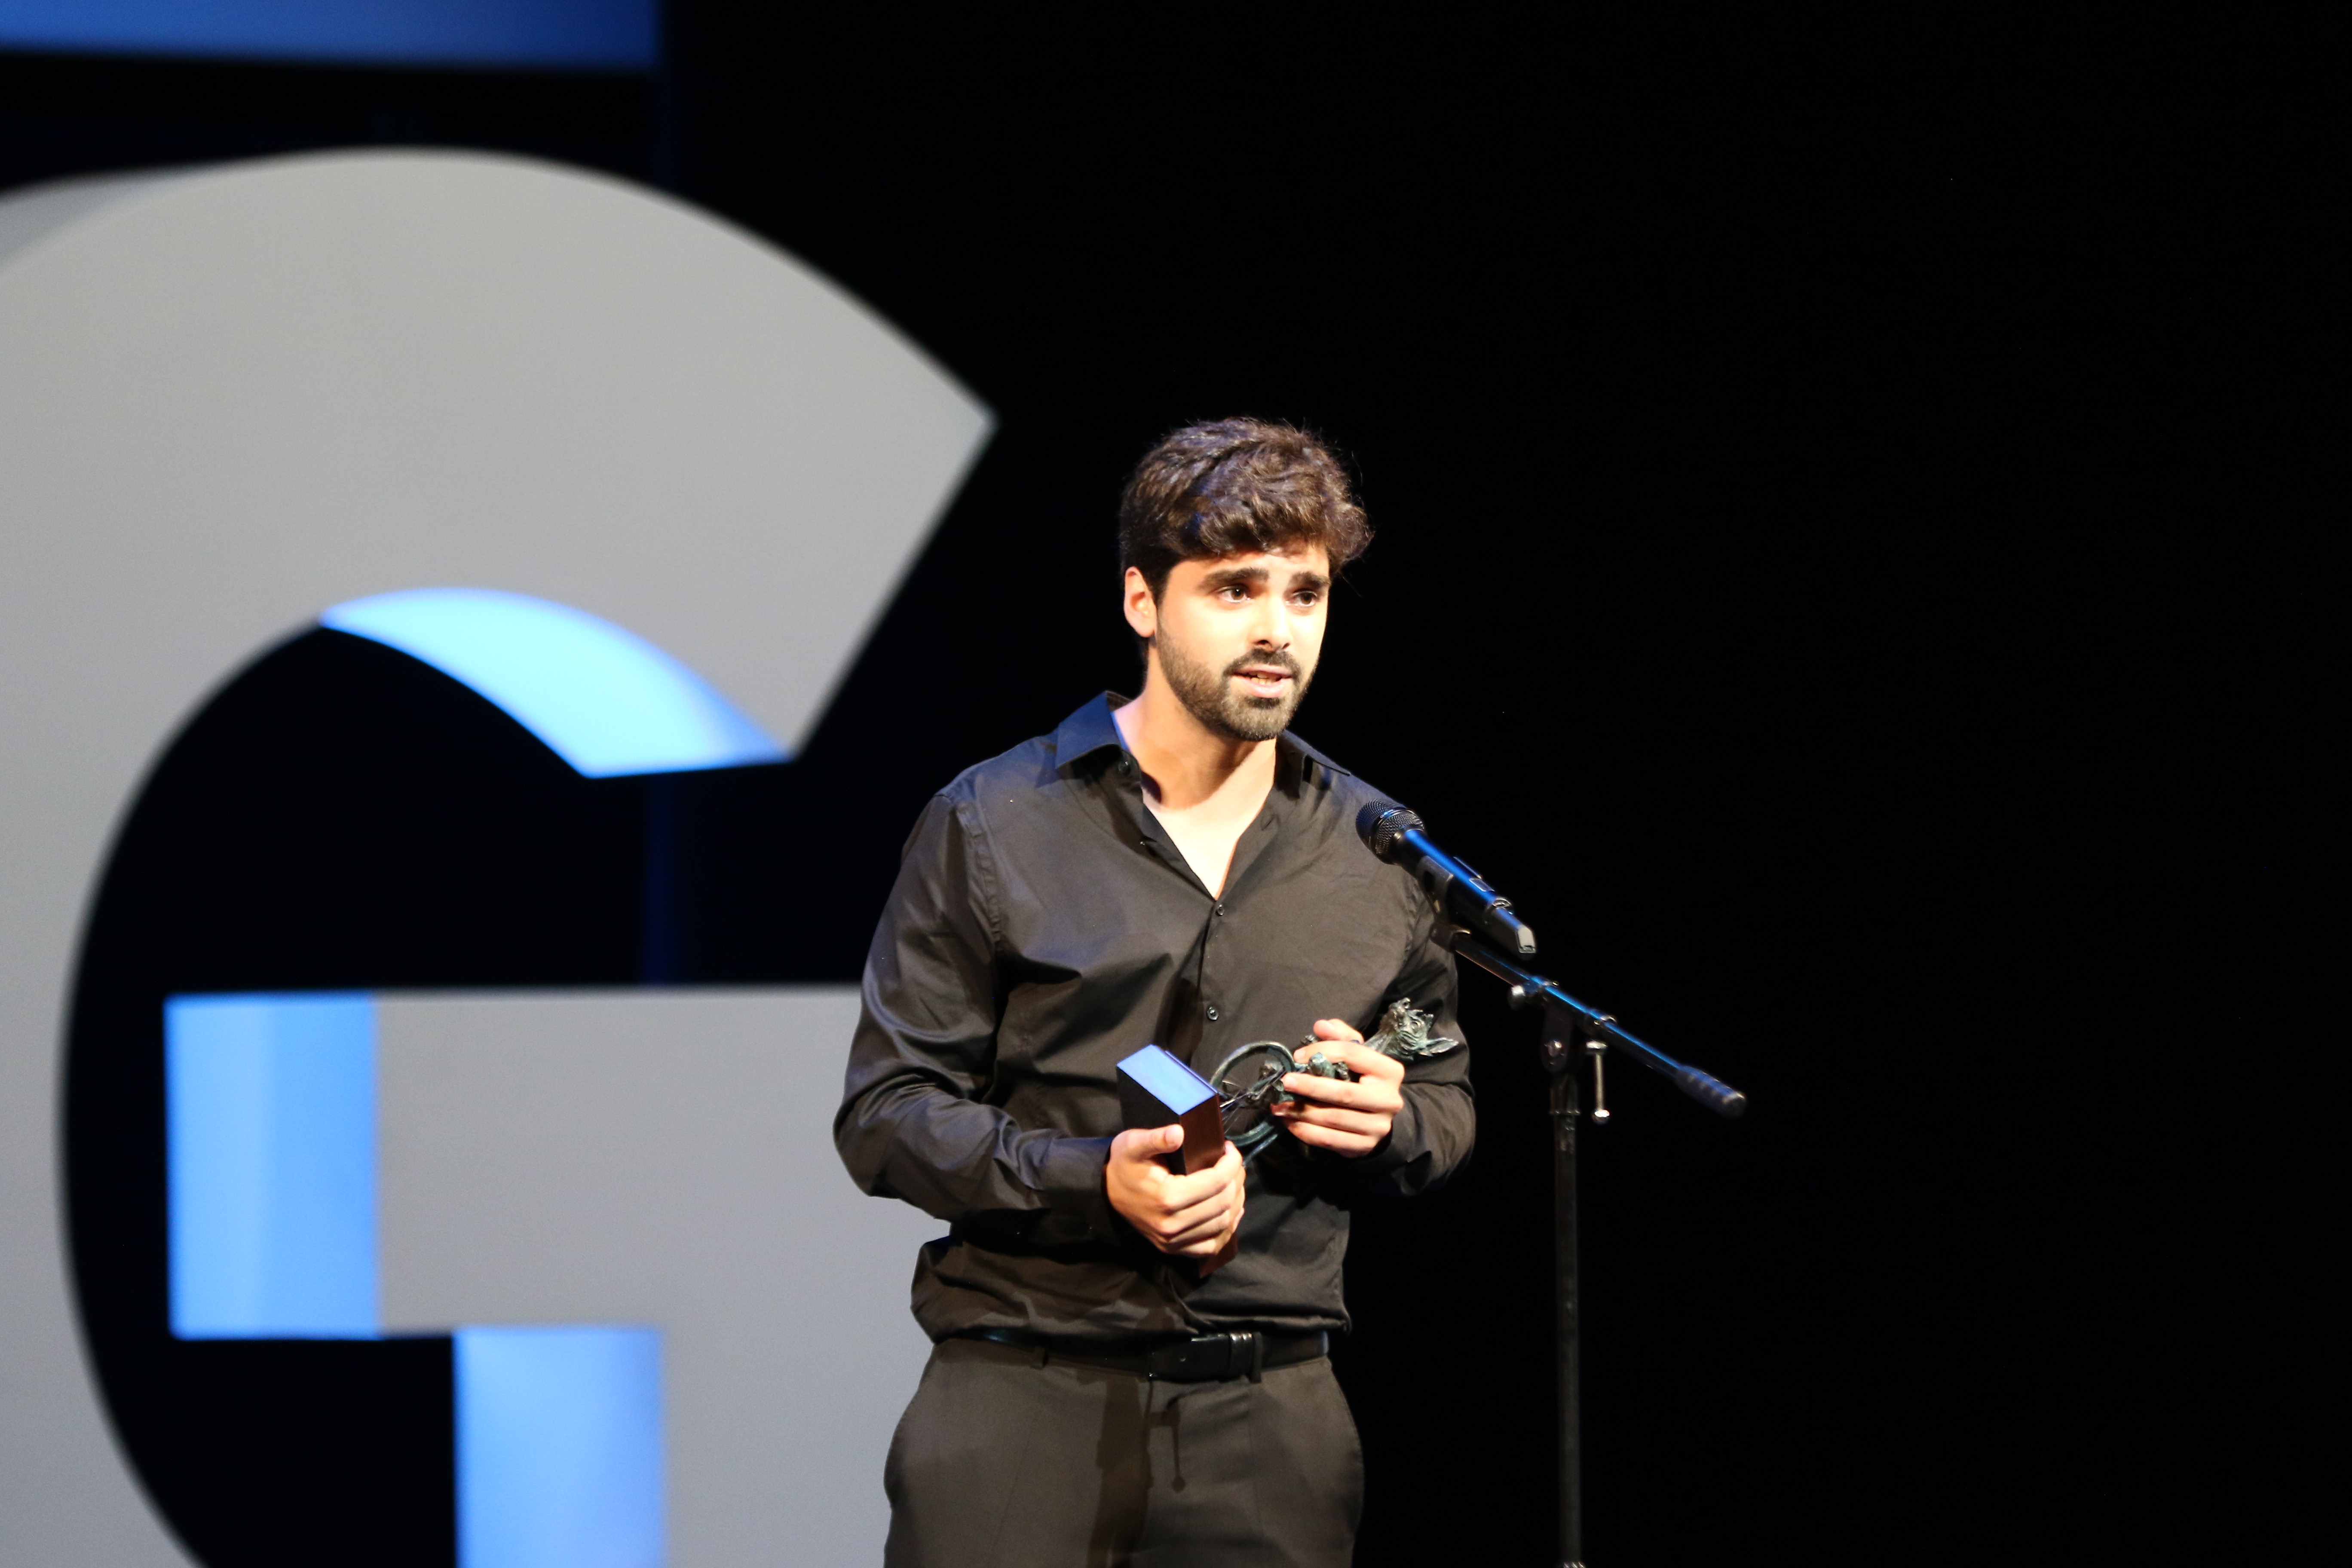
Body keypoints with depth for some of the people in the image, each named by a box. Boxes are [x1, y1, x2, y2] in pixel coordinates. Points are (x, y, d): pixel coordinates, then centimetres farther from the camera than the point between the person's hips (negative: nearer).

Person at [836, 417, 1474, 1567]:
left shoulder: (1378, 855, 12)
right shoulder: (992, 826, 2)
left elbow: (1449, 1103, 21)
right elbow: (883, 1113, -1)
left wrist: (1392, 1122, -3)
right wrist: (1092, 1178, -16)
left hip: (1270, 1424, 3)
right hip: (1025, 1398, -2)